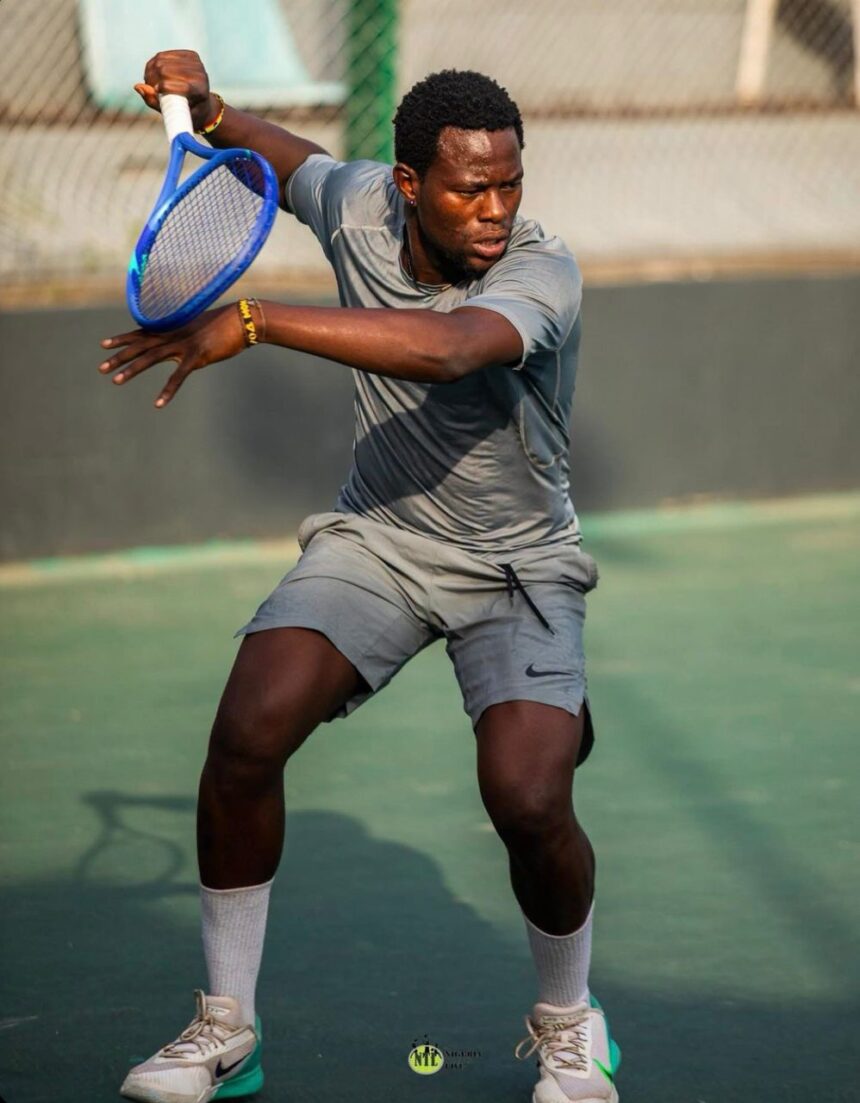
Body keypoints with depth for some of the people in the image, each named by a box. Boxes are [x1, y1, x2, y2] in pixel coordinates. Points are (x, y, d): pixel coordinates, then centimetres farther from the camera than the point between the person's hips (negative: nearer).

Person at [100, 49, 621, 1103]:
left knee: (528, 802, -22)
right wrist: (206, 110, -4)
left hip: (516, 568, -3)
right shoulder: (358, 205, -10)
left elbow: (445, 348, -49)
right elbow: (284, 157, 16)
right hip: (374, 541, 4)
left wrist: (251, 322, -51)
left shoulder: (543, 275, -27)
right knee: (247, 730, -20)